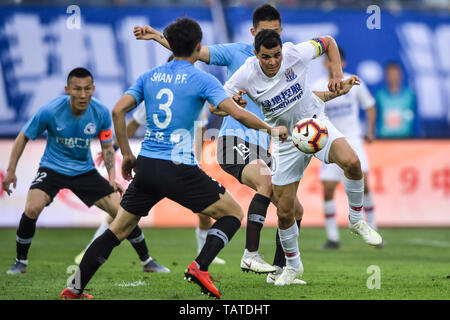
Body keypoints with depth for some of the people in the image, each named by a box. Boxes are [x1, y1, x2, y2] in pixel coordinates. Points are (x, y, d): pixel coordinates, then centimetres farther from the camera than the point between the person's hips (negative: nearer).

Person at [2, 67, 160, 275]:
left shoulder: (101, 113, -15)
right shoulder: (49, 111, -22)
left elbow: (107, 147, 1)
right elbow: (24, 137, -6)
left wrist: (112, 177, -13)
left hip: (85, 170, 2)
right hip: (52, 168, -2)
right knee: (32, 208, -27)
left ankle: (146, 261, 14)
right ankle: (21, 261, -5)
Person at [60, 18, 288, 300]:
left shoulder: (149, 76, 11)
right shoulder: (201, 79, -3)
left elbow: (118, 111, 4)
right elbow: (238, 113, -12)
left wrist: (127, 154, 12)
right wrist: (271, 129, 3)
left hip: (146, 166, 5)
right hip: (179, 168, -5)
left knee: (118, 229, 17)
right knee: (233, 213, 8)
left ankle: (75, 287, 14)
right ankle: (199, 267, -10)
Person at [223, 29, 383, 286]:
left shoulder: (296, 53, -18)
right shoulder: (246, 76, -18)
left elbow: (328, 42, 1)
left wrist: (338, 76, -9)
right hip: (286, 140, 1)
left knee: (351, 161, -32)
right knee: (284, 212, 0)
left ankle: (357, 220, -6)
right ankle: (293, 264, 27)